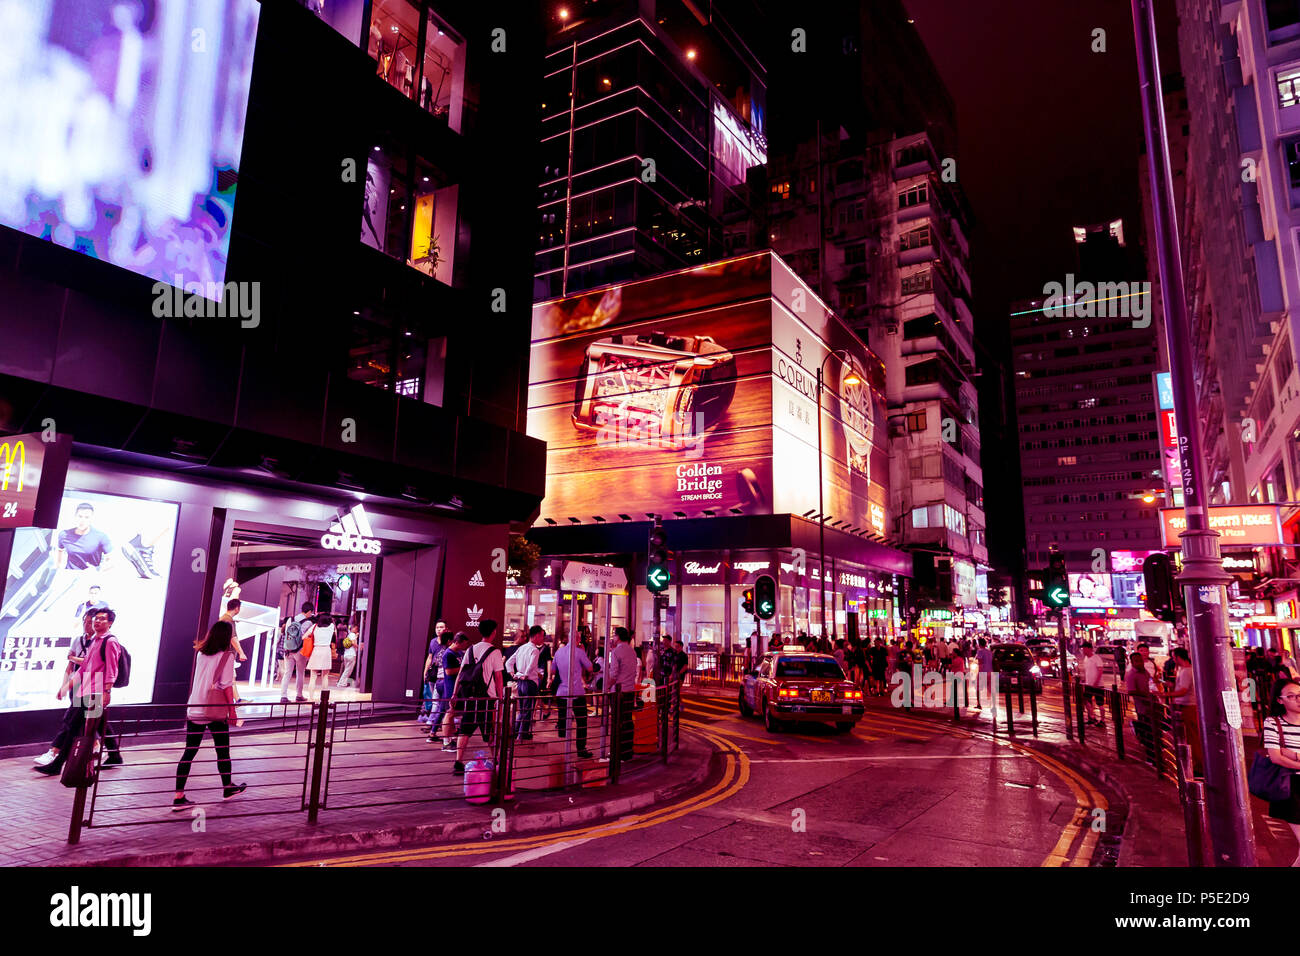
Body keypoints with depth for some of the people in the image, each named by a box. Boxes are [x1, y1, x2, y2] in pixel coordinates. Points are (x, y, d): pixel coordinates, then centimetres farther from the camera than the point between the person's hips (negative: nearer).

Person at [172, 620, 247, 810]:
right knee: (223, 750, 11)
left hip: (194, 709, 5)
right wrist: (232, 710, -7)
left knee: (189, 752, 6)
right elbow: (227, 685, -12)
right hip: (215, 711, -5)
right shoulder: (226, 656, -9)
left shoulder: (200, 654, 8)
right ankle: (228, 788, 27)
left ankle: (179, 796, 3)